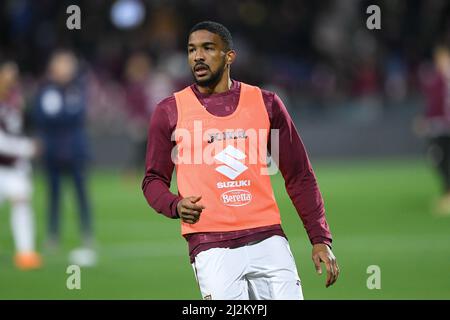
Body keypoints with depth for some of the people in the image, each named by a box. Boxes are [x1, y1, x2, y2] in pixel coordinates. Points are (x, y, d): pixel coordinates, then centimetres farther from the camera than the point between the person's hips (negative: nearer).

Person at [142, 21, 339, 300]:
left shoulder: (265, 103, 10)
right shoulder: (171, 111, 6)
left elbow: (299, 177, 12)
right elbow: (154, 180, 11)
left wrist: (321, 239, 4)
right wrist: (176, 206, -11)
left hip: (268, 239, 2)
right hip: (211, 247, -2)